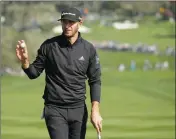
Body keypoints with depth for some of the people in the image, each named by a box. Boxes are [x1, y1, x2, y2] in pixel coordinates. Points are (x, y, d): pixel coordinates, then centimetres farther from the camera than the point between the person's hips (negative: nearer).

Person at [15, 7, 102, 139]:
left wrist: (95, 111, -3)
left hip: (78, 109, 2)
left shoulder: (89, 49, 1)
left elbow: (95, 81, 5)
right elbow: (34, 73, 4)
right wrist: (25, 60, -17)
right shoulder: (49, 46, -3)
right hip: (55, 109, -2)